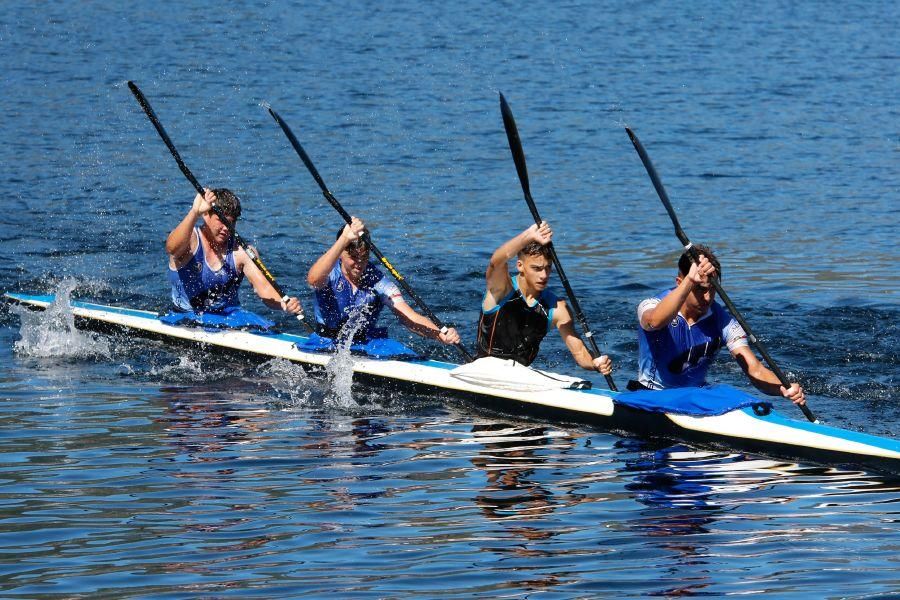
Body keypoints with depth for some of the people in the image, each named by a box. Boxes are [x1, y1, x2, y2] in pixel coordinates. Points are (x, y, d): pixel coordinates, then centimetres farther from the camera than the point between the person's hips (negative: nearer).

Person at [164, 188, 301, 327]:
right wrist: (195, 212, -44)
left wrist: (285, 304, -29)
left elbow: (263, 289, -7)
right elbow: (172, 248, -32)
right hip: (188, 318, -3)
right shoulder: (191, 239, -6)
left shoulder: (240, 251, 1)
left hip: (230, 315, 3)